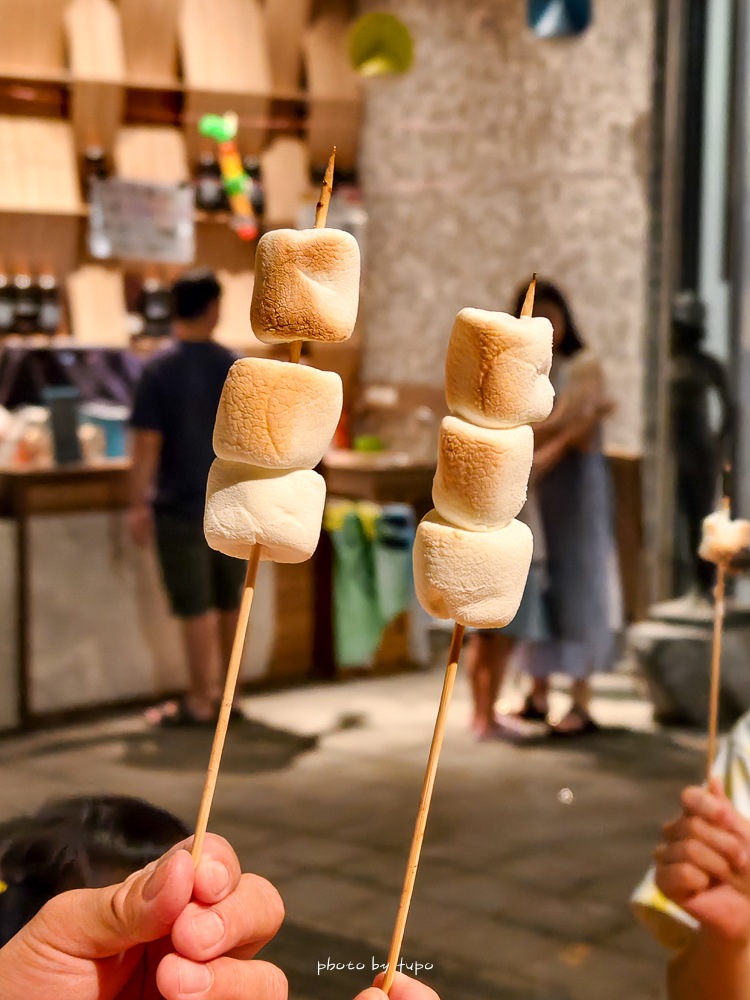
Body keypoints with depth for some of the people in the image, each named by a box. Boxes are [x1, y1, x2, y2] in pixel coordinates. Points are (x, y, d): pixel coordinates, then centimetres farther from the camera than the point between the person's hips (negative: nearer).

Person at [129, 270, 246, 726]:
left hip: (181, 508, -4)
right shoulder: (237, 367, 0)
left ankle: (201, 701, 7)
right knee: (229, 603, 14)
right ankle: (228, 693, 23)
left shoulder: (159, 369, -10)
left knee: (195, 607, 1)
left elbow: (147, 444, -13)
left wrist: (139, 504, -7)